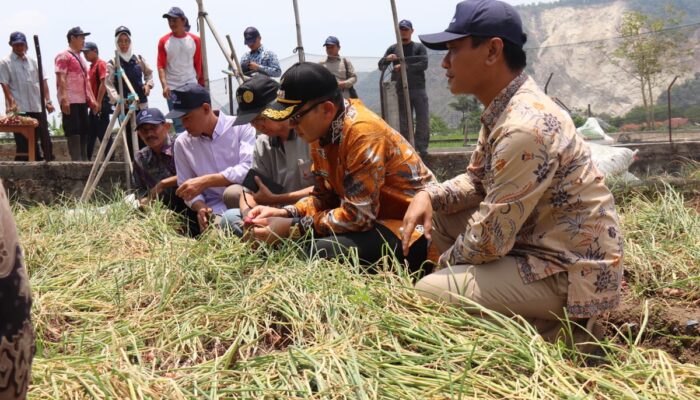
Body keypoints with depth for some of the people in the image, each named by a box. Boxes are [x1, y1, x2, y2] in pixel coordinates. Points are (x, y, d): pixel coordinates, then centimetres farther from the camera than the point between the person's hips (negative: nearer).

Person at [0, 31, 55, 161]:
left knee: (45, 138, 3)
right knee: (23, 141, -3)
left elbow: (43, 82, 12)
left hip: (37, 107, 4)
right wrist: (12, 102, -17)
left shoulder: (33, 62, 14)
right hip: (19, 108, -4)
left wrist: (48, 101, 2)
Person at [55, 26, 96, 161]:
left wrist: (91, 99, 18)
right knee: (73, 132, -8)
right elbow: (61, 78, -13)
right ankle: (76, 160, -7)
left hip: (82, 101, 9)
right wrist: (64, 99, -21)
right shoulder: (64, 56, -4)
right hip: (70, 101, -9)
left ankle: (84, 160, 13)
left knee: (83, 131, 9)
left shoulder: (81, 57, 22)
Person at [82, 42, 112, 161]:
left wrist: (98, 103, -21)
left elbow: (103, 83, -17)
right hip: (94, 105, 9)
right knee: (90, 133, 11)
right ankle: (87, 159, 17)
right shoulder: (91, 66, 18)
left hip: (100, 105, -9)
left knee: (103, 133, -7)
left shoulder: (101, 64, -8)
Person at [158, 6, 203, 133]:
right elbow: (161, 66, -1)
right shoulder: (164, 41, 1)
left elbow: (199, 65, 7)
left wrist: (201, 84, 5)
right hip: (172, 88, 0)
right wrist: (164, 85, -15)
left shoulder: (195, 40, 3)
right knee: (178, 123, 1)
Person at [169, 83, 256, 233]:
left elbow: (250, 169, -19)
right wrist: (200, 207, -10)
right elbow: (187, 189, 12)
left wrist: (205, 181, -22)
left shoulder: (242, 127, -5)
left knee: (233, 192, -36)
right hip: (215, 209, 1)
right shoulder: (182, 143, 9)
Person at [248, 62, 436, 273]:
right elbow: (325, 196, 10)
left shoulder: (363, 132, -25)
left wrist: (293, 227, -20)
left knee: (321, 252, -28)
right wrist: (285, 214, -8)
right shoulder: (322, 130, 2)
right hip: (375, 220, 8)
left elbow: (358, 215, -26)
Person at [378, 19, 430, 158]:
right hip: (401, 90, 1)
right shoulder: (392, 49, 13)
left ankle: (421, 147, 2)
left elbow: (424, 64, -6)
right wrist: (387, 59, -16)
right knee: (403, 122, 3)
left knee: (423, 120, -5)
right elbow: (381, 66, 7)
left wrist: (404, 67, -15)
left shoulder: (419, 47, 8)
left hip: (419, 89, -1)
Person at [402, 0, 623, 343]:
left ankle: (551, 327, 0)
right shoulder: (503, 109, 3)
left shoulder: (524, 128, -28)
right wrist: (429, 195, -5)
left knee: (428, 292, -14)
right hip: (538, 246, 9)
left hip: (569, 274, -9)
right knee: (437, 213, 9)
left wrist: (446, 261, -5)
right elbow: (476, 181, 15)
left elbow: (489, 241, -25)